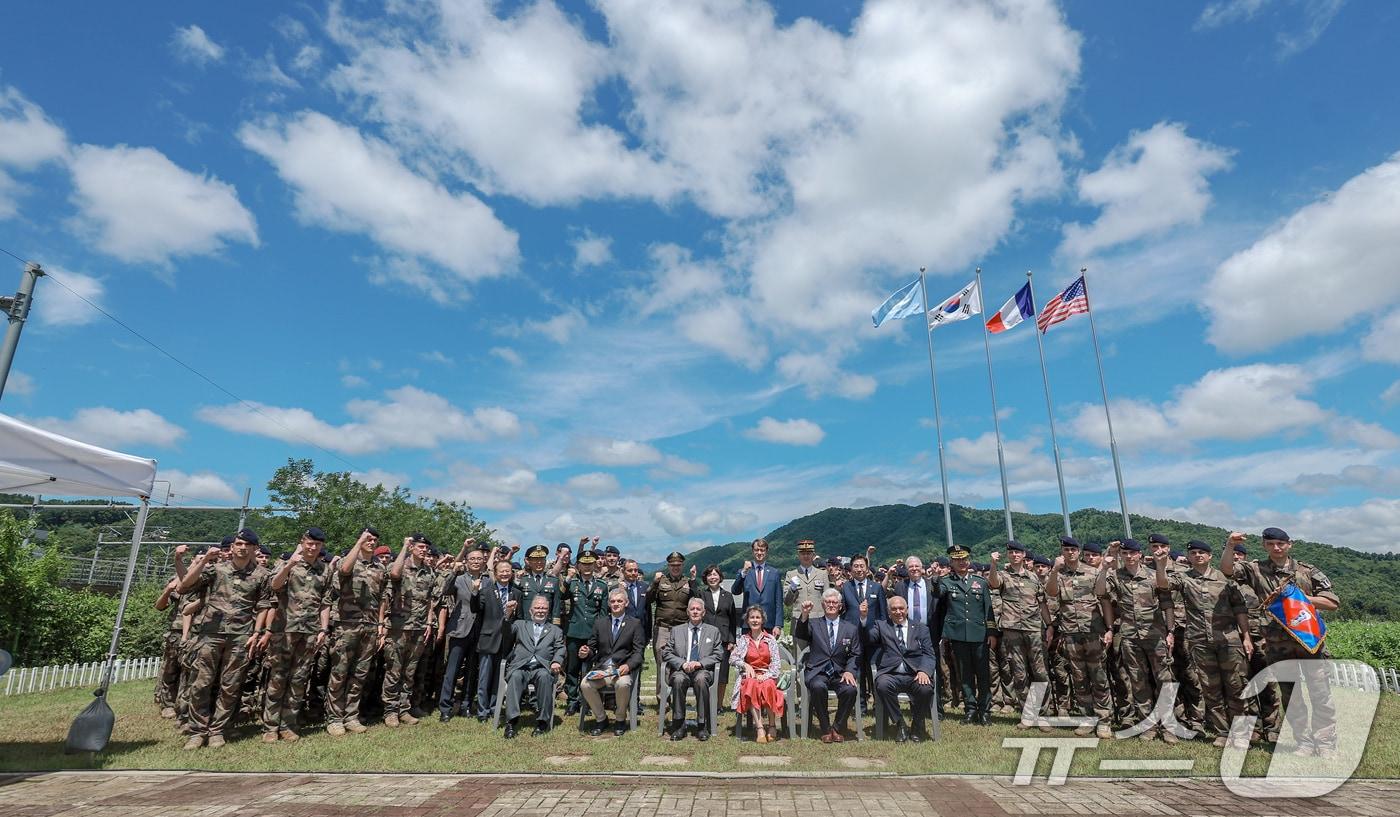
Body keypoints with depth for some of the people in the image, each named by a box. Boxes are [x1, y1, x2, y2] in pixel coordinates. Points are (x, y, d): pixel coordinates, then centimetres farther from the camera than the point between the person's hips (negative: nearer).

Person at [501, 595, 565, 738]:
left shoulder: (556, 631, 25)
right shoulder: (519, 625, 26)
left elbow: (560, 650, 11)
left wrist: (556, 662, -11)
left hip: (542, 668, 0)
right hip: (520, 667, 0)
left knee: (544, 676, -34)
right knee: (515, 676, -33)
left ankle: (542, 721, -27)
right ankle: (511, 721, -32)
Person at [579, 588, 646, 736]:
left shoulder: (635, 624, 7)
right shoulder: (600, 623, 16)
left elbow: (638, 651, 0)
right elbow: (593, 647, 15)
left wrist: (628, 666, -19)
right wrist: (586, 652, -9)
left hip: (622, 669, -2)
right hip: (601, 668, 3)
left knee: (623, 684, -35)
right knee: (585, 684, -27)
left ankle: (620, 720, -5)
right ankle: (601, 719, -1)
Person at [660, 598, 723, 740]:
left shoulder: (713, 631, 15)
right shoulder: (676, 630, 16)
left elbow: (718, 655, 7)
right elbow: (666, 653, 9)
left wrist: (700, 663, -9)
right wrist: (682, 663, -9)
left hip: (703, 670, -1)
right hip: (681, 669, 1)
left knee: (701, 679, -35)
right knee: (678, 679, -34)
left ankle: (702, 726, -26)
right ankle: (678, 725, -23)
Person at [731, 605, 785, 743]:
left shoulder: (770, 639, 10)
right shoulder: (743, 640, 13)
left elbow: (776, 662, 2)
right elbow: (732, 658, 6)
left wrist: (765, 676, -14)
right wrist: (745, 665, -12)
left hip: (767, 676, -1)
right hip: (750, 676, 1)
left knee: (768, 686, -36)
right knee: (752, 686, -35)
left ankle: (771, 727, -23)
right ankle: (759, 728, -35)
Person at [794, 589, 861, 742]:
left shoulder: (851, 629, 15)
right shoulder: (813, 625, 11)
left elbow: (855, 655, 11)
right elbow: (798, 636, -7)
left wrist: (849, 671, -8)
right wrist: (804, 615, -22)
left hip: (840, 674, 1)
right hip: (818, 673, -1)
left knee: (850, 689, -30)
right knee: (818, 687, -34)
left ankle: (838, 728, -6)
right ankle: (825, 729, -11)